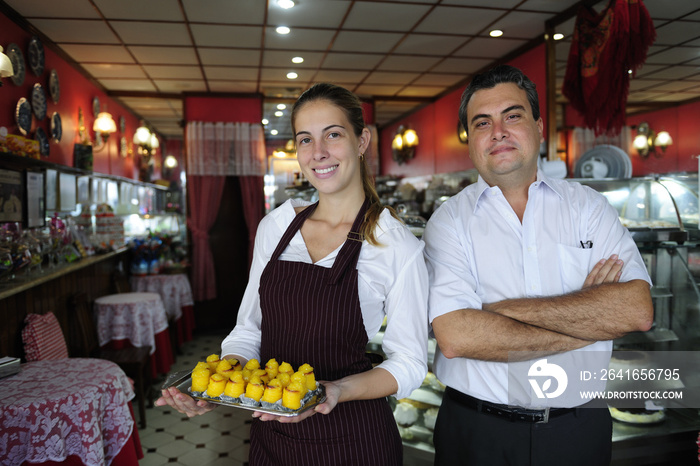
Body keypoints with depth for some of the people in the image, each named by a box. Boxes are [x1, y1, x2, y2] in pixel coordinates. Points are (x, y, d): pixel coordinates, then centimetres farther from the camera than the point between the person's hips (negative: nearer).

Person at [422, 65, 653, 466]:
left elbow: (637, 310, -13)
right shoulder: (450, 220, -8)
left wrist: (509, 309, -19)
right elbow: (455, 336, -21)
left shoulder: (587, 205, 0)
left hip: (579, 430, 2)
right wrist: (588, 326, -14)